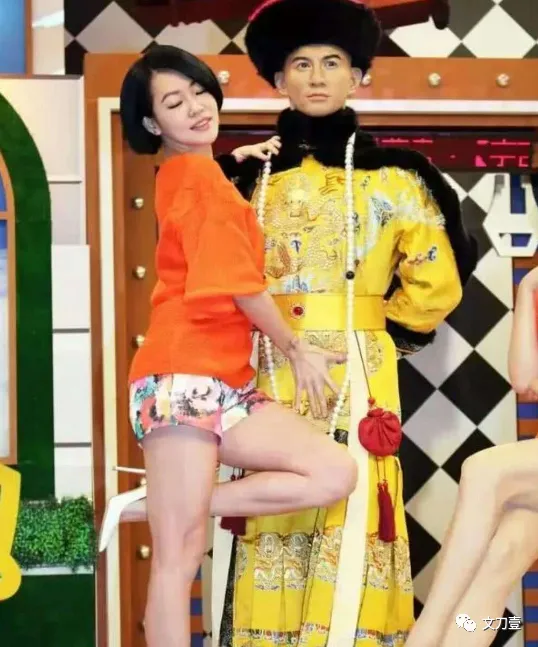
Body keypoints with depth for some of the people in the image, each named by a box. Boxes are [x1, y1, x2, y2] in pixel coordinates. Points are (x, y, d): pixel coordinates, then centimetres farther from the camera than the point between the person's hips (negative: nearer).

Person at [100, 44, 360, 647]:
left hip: (226, 384, 9)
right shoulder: (197, 171, -6)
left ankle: (174, 504, 0)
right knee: (179, 554, -7)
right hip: (186, 378, -9)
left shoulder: (192, 175, 22)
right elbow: (238, 281, -10)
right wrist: (297, 349, 3)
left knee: (337, 473, -3)